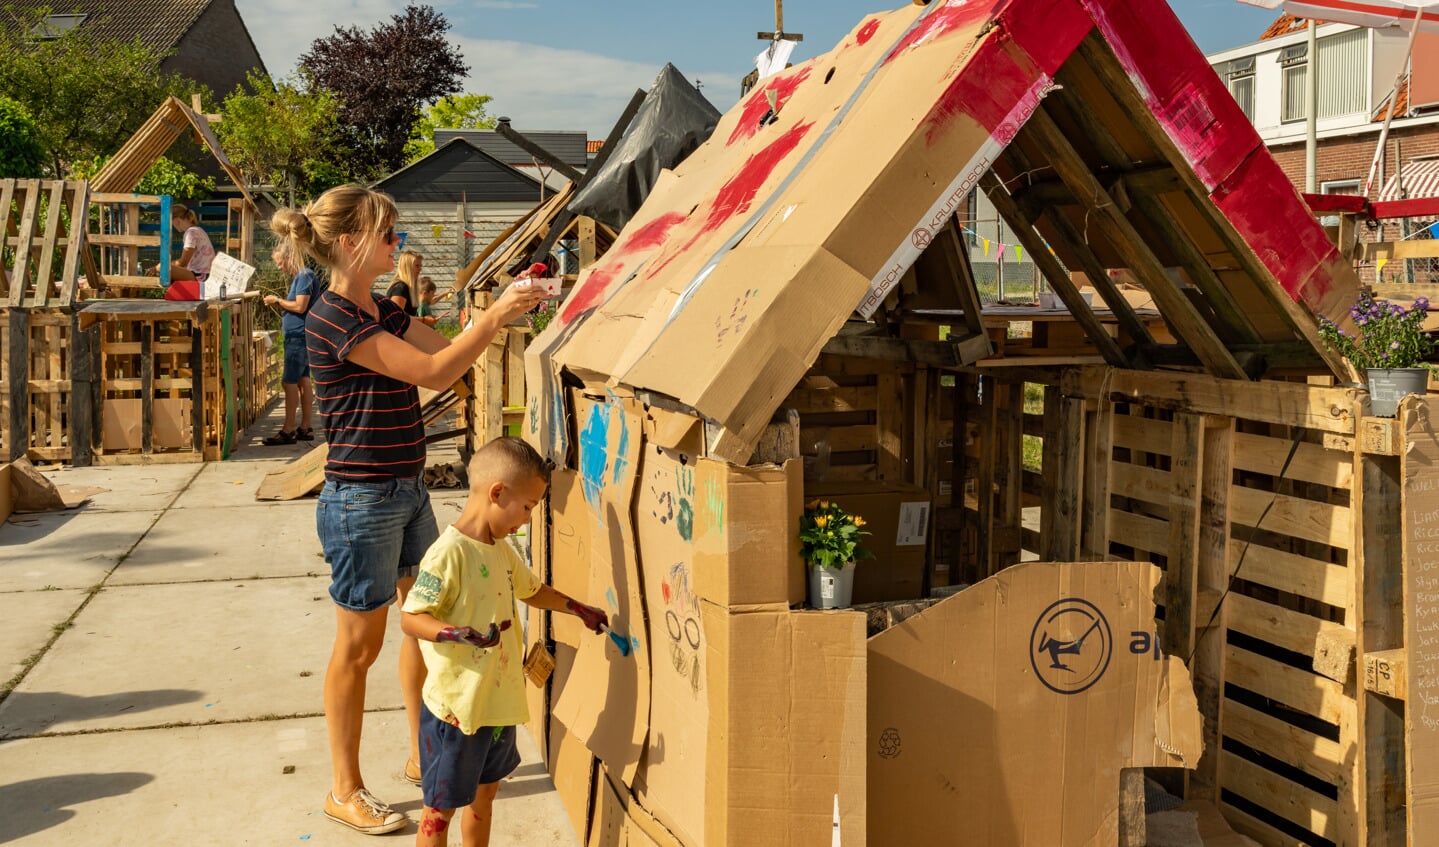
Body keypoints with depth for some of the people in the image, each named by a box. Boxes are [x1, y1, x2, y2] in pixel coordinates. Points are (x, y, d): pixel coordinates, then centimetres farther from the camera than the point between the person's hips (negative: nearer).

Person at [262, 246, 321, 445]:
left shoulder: (304, 276, -14)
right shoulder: (300, 277, 17)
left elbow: (300, 307, -21)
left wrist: (278, 300, -10)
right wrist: (281, 303, 7)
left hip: (298, 337, -10)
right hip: (298, 337, 10)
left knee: (289, 382, -10)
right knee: (302, 380, 11)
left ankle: (288, 430, -9)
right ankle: (305, 427, 14)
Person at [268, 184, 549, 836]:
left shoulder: (381, 312, 10)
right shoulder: (333, 317, -18)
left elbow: (448, 349, 9)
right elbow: (433, 372, -24)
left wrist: (501, 311, -2)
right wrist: (496, 317, -20)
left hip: (407, 493, 9)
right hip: (362, 503, -9)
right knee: (358, 646, 3)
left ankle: (424, 756, 34)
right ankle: (344, 790, 19)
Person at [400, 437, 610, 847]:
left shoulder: (501, 551, 7)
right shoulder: (449, 553, -21)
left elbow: (532, 590, 27)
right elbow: (410, 617, -23)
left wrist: (579, 609, 29)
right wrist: (462, 635, -35)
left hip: (498, 702, 9)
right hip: (456, 707, -9)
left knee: (484, 791, 23)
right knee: (441, 806, 5)